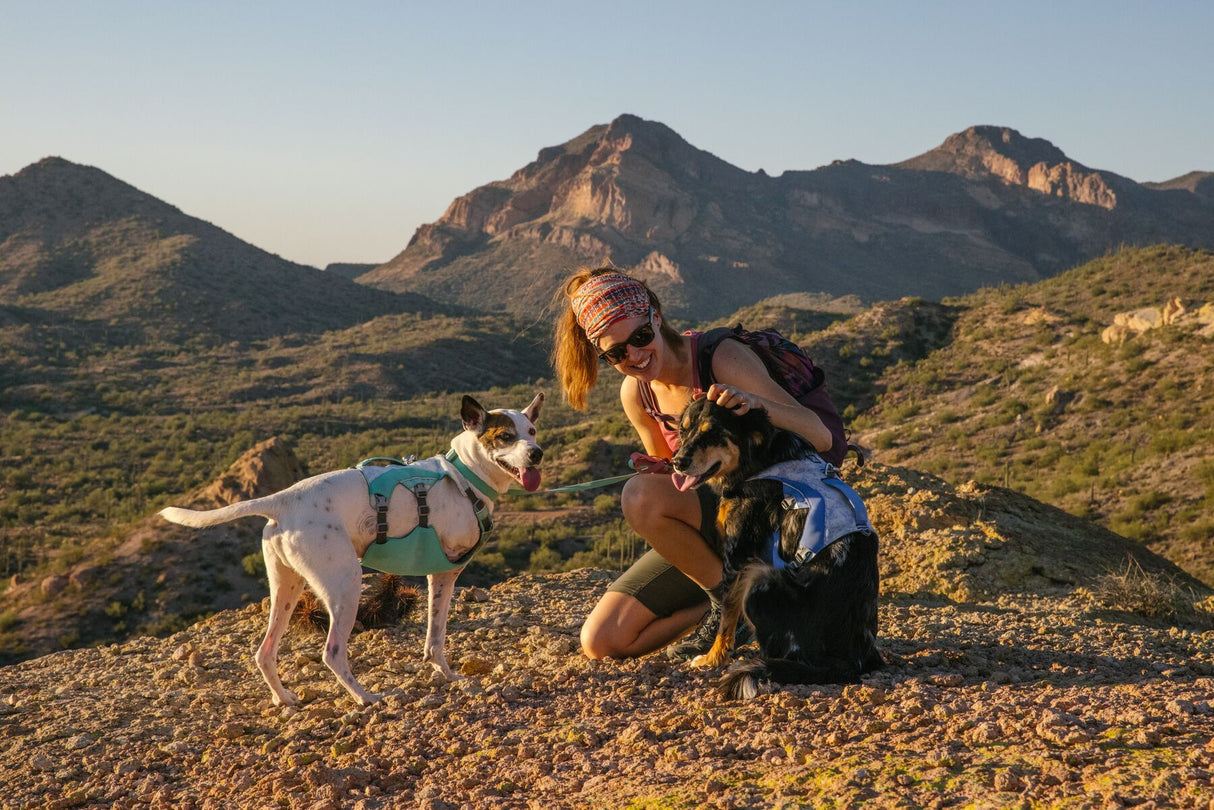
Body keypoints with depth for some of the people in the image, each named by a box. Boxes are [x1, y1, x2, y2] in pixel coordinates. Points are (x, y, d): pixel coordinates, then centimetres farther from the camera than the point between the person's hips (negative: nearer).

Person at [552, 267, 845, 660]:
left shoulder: (723, 358, -18)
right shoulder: (634, 393, 0)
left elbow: (821, 437, -24)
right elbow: (673, 475, 11)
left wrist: (757, 403, -45)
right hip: (708, 527, 7)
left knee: (639, 493, -31)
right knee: (602, 641, -5)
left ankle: (730, 600, -11)